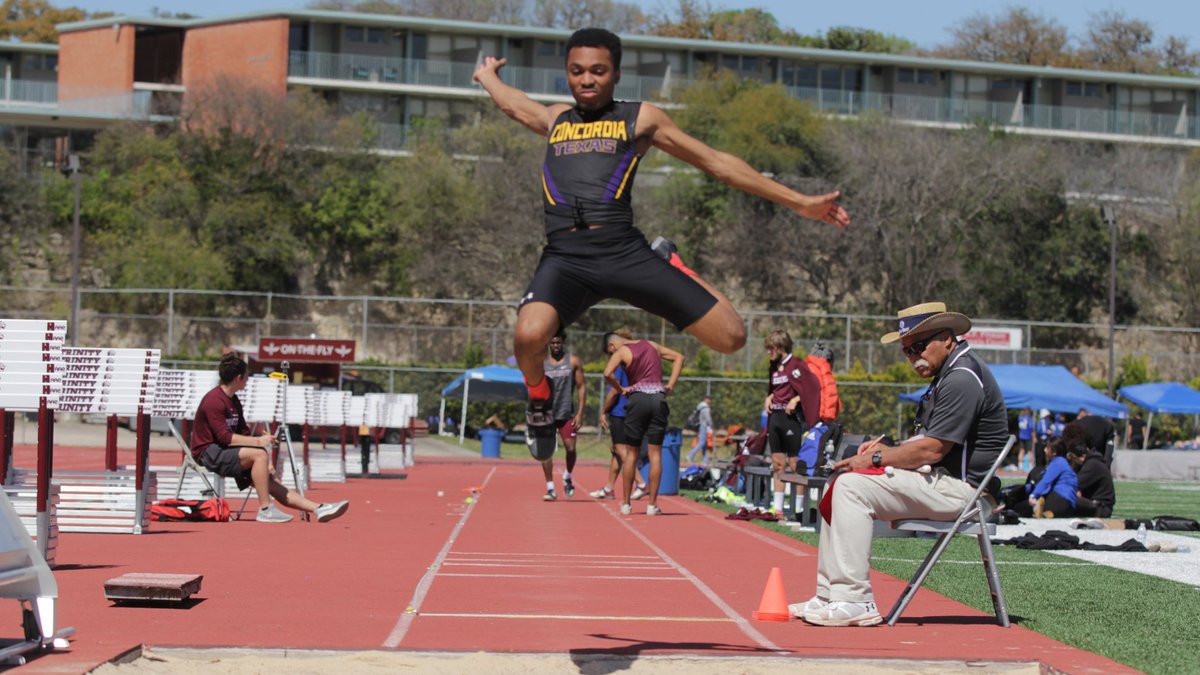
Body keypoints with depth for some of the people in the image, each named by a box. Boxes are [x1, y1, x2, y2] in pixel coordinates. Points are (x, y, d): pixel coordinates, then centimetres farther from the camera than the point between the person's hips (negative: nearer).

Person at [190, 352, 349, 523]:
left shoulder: (234, 400, 16)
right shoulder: (214, 400, -14)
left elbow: (243, 433, 14)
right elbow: (224, 437, -22)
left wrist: (265, 464, 3)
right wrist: (257, 441, -23)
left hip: (224, 453, 9)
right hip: (209, 453, -9)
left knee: (271, 483, -6)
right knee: (260, 454, -29)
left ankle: (318, 509, -15)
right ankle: (265, 509, -26)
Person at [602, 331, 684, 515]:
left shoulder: (621, 352, 2)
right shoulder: (651, 345, 17)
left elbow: (607, 373, -16)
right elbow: (678, 357, 20)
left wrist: (621, 389, 0)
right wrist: (670, 385, 12)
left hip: (638, 398, -3)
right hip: (659, 398, 3)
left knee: (630, 453, 7)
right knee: (655, 453, 2)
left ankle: (626, 504, 8)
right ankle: (652, 504, -2)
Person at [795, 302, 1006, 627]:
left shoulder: (962, 378, -17)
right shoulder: (948, 372, 18)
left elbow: (931, 450, -21)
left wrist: (877, 459, -11)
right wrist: (888, 449, 5)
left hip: (957, 487, -11)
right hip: (940, 481, 11)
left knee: (852, 486, -20)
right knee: (839, 487, 9)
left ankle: (855, 602, -21)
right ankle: (830, 596, 6)